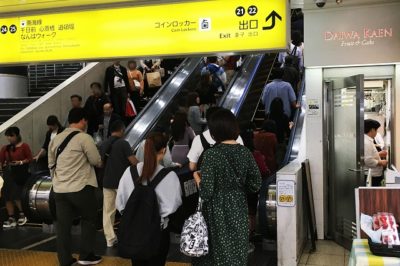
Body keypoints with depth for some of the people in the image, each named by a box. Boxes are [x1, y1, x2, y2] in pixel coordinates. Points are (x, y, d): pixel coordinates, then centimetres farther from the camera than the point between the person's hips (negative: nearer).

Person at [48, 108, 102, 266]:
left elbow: (51, 164, 17)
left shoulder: (56, 139, 10)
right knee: (88, 220, 12)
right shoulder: (84, 138, -11)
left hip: (59, 189, 6)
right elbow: (96, 161, -7)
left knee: (63, 225, 9)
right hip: (81, 188, -6)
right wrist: (100, 163, 15)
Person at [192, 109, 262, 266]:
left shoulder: (211, 155, -17)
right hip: (239, 209, 4)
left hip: (217, 212, -4)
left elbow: (206, 192, -19)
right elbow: (256, 185, 1)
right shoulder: (245, 152, -3)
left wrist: (197, 178, -1)